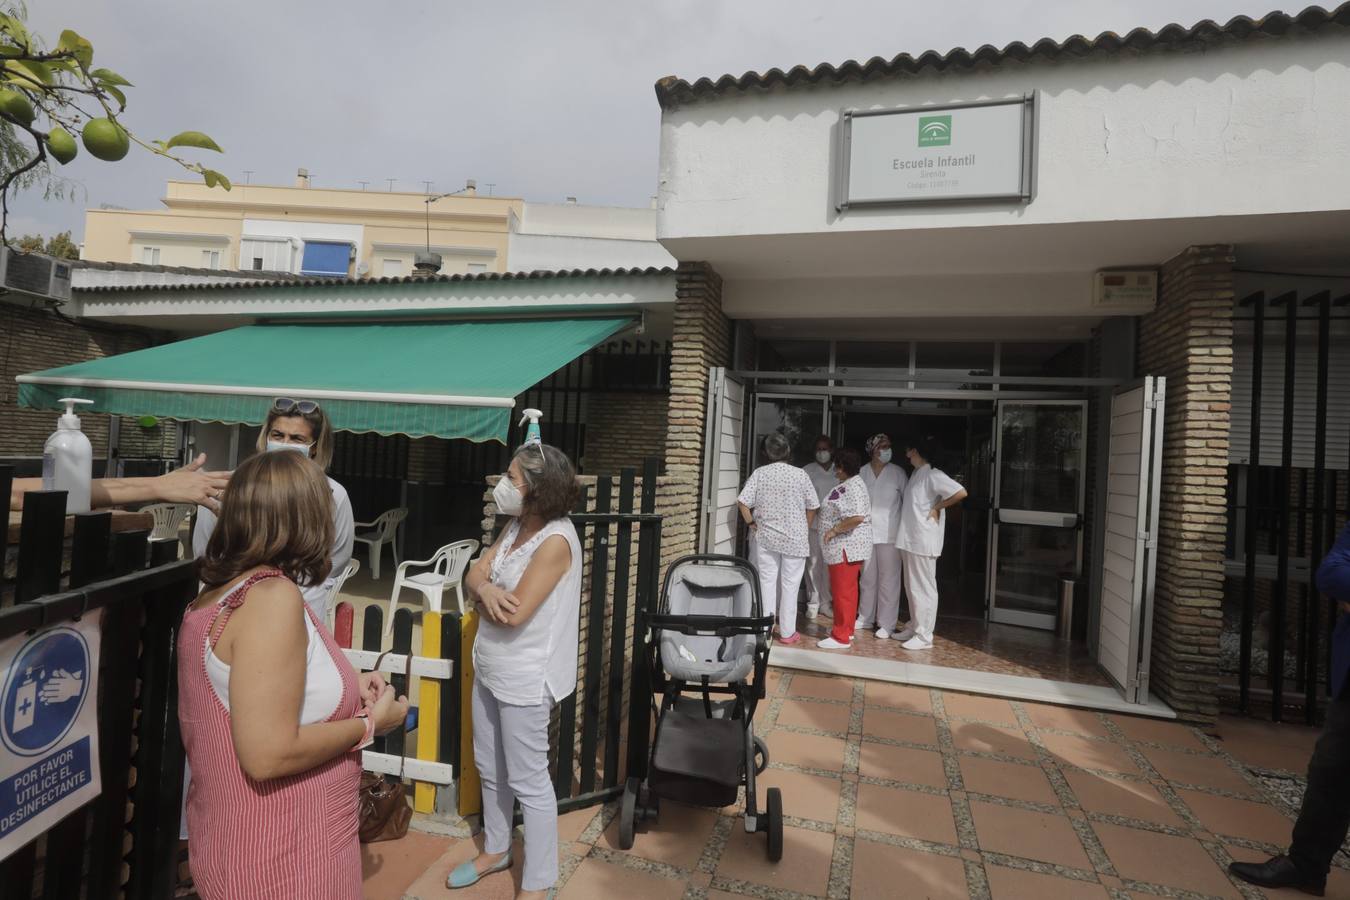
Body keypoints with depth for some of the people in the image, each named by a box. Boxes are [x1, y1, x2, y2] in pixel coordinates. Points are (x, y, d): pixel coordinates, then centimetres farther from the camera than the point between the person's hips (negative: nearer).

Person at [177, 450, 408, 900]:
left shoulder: (216, 595, 2)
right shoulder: (273, 597, -27)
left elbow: (254, 705, 10)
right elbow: (268, 756, -29)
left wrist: (347, 690, 7)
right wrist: (370, 722, -16)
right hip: (281, 862, -8)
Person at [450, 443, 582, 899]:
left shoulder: (556, 541, -25)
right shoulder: (515, 526, 3)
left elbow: (514, 614, -26)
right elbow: (474, 574, 1)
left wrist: (484, 596, -6)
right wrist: (487, 589, -22)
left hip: (525, 677, -9)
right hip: (489, 668, 9)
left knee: (529, 782, 7)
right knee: (490, 768, 24)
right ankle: (495, 850, 47)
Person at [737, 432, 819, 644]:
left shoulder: (759, 473, -4)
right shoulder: (800, 474, -5)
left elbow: (742, 502, -10)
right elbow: (812, 506, 0)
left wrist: (751, 522, 4)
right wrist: (805, 528, 14)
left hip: (765, 537, 1)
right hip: (794, 539, -1)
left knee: (766, 582, 10)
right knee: (790, 585, 7)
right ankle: (787, 632, 14)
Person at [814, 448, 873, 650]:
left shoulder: (854, 486, -18)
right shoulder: (846, 484, 15)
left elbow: (857, 517, -28)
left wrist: (834, 530, -21)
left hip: (847, 547, -11)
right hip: (844, 547, 11)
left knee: (843, 591, -5)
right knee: (846, 590, 17)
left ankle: (841, 637, 0)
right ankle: (846, 629, 28)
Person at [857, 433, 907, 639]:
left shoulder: (898, 473, -3)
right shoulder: (862, 472, 2)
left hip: (889, 534, -2)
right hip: (866, 532, 3)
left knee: (888, 579, 2)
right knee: (867, 578, 13)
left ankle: (886, 623, 11)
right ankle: (865, 618, 26)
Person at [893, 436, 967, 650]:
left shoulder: (933, 475, -13)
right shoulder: (916, 474, 12)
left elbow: (961, 493, -21)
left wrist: (937, 508, -13)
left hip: (923, 542, -9)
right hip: (909, 540, 9)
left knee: (924, 589, -2)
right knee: (912, 588, 16)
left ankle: (924, 636, 5)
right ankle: (913, 628, 27)